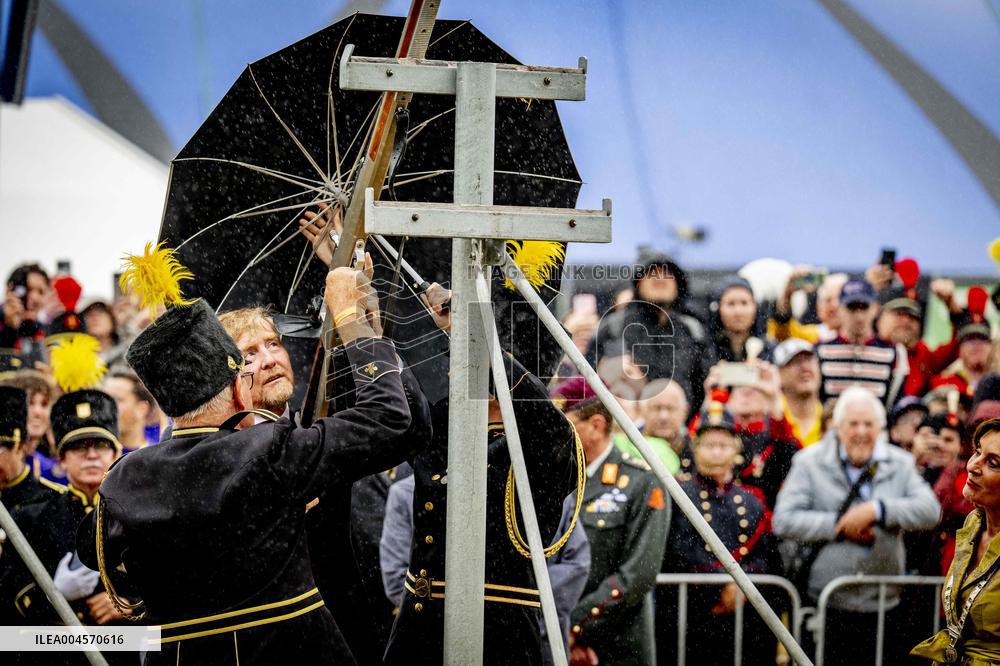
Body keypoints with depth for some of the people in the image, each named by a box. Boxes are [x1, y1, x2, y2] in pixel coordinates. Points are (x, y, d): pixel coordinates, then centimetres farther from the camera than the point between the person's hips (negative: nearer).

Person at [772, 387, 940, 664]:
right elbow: (783, 521, -8)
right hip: (826, 604, -2)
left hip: (881, 606, 2)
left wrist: (877, 510, -18)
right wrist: (839, 526, -13)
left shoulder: (900, 464, 7)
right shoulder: (810, 463, 1)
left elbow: (930, 511, -7)